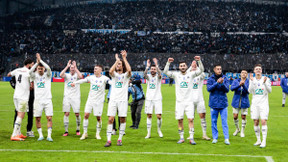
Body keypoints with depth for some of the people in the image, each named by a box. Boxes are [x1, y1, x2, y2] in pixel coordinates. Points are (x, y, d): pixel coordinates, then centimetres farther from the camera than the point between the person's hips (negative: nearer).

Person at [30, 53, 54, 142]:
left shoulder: (47, 75, 4)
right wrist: (37, 62, -23)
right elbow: (30, 72, -16)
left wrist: (40, 60, -17)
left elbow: (48, 68, -17)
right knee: (37, 118, 1)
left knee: (49, 118, -6)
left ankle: (49, 136, -1)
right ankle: (40, 135, 12)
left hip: (47, 100, -1)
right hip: (38, 100, 1)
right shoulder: (35, 76, 6)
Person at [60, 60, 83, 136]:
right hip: (67, 97, 1)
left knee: (77, 114, -3)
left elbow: (80, 76, -20)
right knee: (66, 113, -4)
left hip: (75, 97, -1)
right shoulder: (67, 75, 8)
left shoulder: (77, 75, 4)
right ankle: (66, 131, 1)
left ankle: (78, 130, 15)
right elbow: (61, 75, -14)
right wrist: (67, 66, -14)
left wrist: (75, 67, -16)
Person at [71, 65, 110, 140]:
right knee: (86, 115, -4)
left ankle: (98, 134, 18)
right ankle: (85, 133, 8)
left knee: (98, 117, 1)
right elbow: (83, 80, 3)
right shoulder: (91, 77, 5)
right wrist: (75, 83, -9)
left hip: (99, 101, -3)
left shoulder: (104, 78, -7)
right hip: (90, 99, 3)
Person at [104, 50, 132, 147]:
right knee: (110, 119, -6)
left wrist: (124, 58, -12)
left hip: (123, 100, -1)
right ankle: (108, 140, -5)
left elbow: (129, 70, -18)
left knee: (122, 119, 0)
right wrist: (116, 60, -10)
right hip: (113, 100, 1)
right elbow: (110, 71, -14)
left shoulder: (126, 75, 6)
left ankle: (120, 139, 10)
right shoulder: (114, 75, 11)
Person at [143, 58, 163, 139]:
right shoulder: (148, 76, 6)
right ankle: (148, 133, 6)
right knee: (149, 116, 1)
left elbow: (159, 74, -23)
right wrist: (147, 66, -30)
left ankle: (159, 130, 17)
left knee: (159, 116, -6)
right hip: (149, 99, 2)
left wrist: (156, 65, -34)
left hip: (157, 99, -2)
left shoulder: (158, 76, 1)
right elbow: (144, 75, -17)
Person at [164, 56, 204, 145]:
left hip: (189, 101, 0)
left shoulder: (191, 74, 4)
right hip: (179, 101, 1)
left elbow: (201, 70, -4)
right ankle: (181, 138, 13)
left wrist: (199, 61, -18)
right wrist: (168, 63, -21)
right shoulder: (176, 75, 4)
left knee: (190, 119, -7)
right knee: (180, 120, 2)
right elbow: (166, 72, -7)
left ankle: (191, 138, -4)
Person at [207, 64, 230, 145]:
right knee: (214, 121, 6)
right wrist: (217, 83, -22)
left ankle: (226, 138, -1)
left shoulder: (225, 78, 2)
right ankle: (215, 138, 14)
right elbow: (209, 89, -11)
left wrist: (222, 83, -23)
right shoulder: (211, 79, 1)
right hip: (213, 103, 1)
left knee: (224, 122, -3)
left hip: (223, 103, 0)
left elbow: (227, 90, -5)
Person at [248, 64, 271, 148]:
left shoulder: (266, 79, -1)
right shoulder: (252, 80, 5)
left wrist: (265, 83, -27)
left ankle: (264, 141, -10)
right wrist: (252, 81, -20)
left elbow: (269, 91, -12)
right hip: (255, 104, 3)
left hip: (263, 103, -2)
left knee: (263, 121, -12)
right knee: (256, 122, 3)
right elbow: (250, 91, -8)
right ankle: (258, 140, 15)